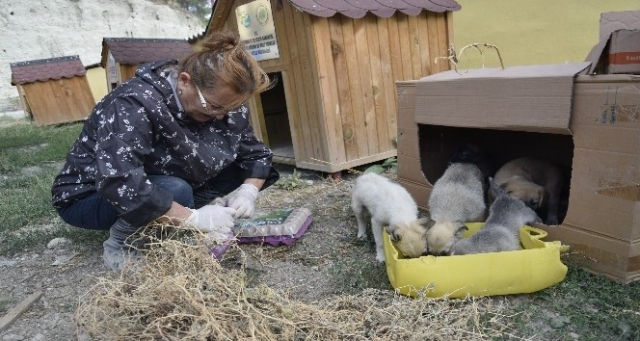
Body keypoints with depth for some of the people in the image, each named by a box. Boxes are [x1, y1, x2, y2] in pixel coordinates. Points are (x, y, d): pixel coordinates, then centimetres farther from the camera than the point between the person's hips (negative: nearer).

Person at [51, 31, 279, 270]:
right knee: (174, 191, -36)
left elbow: (256, 155, -3)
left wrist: (248, 190, -22)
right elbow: (120, 184, -42)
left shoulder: (223, 102, -12)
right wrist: (193, 218, -39)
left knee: (235, 169, -12)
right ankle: (121, 242, -10)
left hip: (158, 181, 6)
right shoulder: (135, 105, -32)